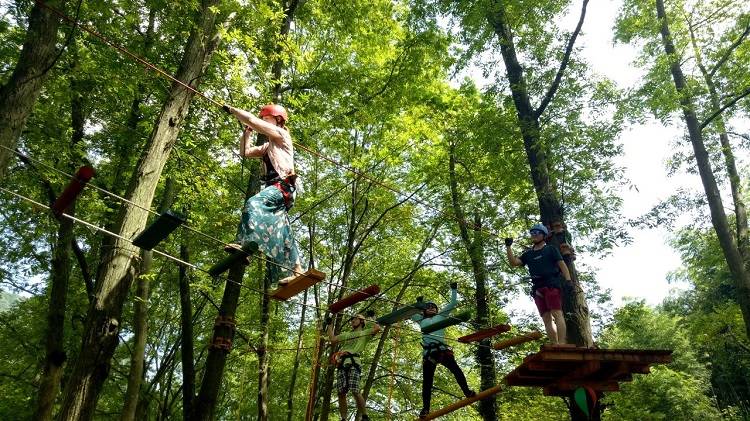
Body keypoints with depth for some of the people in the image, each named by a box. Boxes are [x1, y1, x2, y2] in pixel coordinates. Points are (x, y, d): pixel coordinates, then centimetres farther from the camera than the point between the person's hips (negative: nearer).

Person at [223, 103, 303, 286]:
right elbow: (245, 152, 32)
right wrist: (246, 132, 26)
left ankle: (245, 243, -50)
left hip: (281, 186, -9)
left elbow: (252, 120, -2)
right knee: (282, 235, 4)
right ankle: (297, 271, 4)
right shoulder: (268, 146, 32)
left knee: (254, 203, -33)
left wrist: (232, 110, 7)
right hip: (275, 188, 9)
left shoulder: (281, 134, 6)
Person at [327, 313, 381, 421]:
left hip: (353, 363, -6)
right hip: (341, 364, 6)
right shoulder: (346, 334, 35)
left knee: (355, 391, -17)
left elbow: (377, 328, 0)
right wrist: (330, 325, 33)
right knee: (341, 393, -3)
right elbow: (332, 339, 28)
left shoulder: (365, 333, 18)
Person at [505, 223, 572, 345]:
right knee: (546, 319, -1)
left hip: (552, 285, -5)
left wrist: (568, 281, -9)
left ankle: (562, 344, -22)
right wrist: (508, 247, 4)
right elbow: (513, 263, 12)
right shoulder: (528, 254, 22)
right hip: (538, 288, 5)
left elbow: (562, 265, 5)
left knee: (557, 314, -15)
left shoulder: (551, 249, 12)